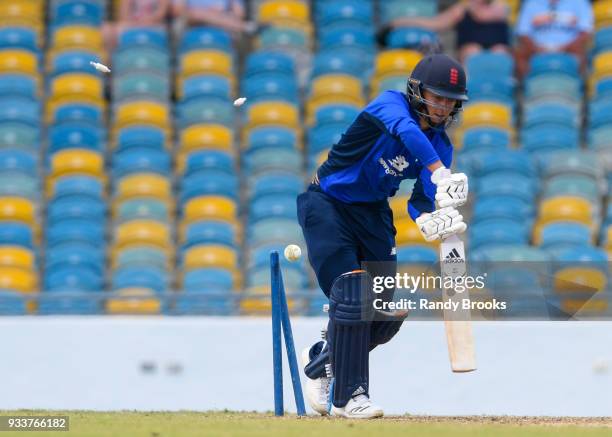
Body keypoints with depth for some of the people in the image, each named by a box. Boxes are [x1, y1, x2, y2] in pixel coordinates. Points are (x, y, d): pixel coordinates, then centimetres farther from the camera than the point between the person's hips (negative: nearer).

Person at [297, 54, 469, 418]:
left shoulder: (441, 146, 0)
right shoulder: (391, 104, -19)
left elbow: (421, 200, -4)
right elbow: (408, 131, -42)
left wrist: (430, 222, -28)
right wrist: (440, 175, -57)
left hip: (374, 213, 7)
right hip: (328, 206, -7)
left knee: (391, 307, 2)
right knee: (353, 296, -20)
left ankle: (323, 358, 27)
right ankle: (349, 395, -14)